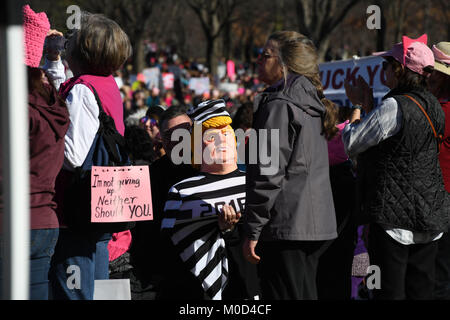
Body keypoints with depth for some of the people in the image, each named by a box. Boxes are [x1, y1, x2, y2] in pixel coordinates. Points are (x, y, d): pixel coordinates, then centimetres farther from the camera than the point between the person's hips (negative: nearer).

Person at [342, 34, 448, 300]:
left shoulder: (395, 106, -18)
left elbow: (352, 143, -9)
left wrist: (359, 106, 4)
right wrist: (368, 104, 20)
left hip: (394, 217, -8)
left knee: (390, 291, -3)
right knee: (421, 290, 11)